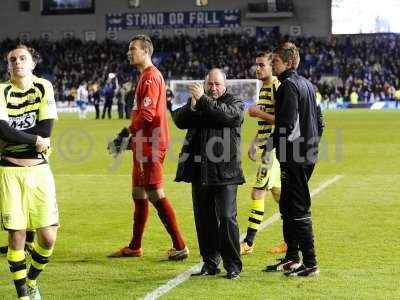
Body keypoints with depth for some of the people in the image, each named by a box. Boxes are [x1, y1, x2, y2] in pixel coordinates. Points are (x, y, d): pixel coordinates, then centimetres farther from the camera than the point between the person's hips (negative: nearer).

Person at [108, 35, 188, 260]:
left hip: (151, 145, -11)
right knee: (139, 195, 15)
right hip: (144, 144, 11)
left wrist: (127, 132, -14)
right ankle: (135, 247, 24)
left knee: (155, 194, -9)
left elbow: (147, 114, -22)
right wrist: (133, 136, 14)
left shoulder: (151, 76, -15)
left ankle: (180, 247, -5)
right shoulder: (146, 76, 17)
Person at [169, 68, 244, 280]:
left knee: (227, 218, -8)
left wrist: (203, 100, -21)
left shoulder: (235, 103, 5)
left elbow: (227, 114, -17)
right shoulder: (195, 101, 15)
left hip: (225, 172, -4)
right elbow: (179, 120, 1)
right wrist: (193, 107, -16)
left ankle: (233, 265, 1)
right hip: (200, 171, 4)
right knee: (204, 220, 8)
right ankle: (210, 263, 17)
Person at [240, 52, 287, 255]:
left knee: (258, 193, -10)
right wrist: (256, 140, 21)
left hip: (272, 147, -10)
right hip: (264, 145, 10)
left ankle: (248, 243, -7)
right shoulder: (263, 88, 16)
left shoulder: (277, 87, -14)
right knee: (277, 192, 14)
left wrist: (259, 113, -19)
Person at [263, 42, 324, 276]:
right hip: (308, 154, 10)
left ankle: (310, 264, -5)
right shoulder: (307, 84, 16)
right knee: (287, 206, 18)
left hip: (294, 157, -10)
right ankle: (292, 258, 25)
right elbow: (319, 120, 20)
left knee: (299, 210, -7)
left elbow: (287, 124, -21)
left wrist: (269, 148, -17)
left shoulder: (288, 86, -13)